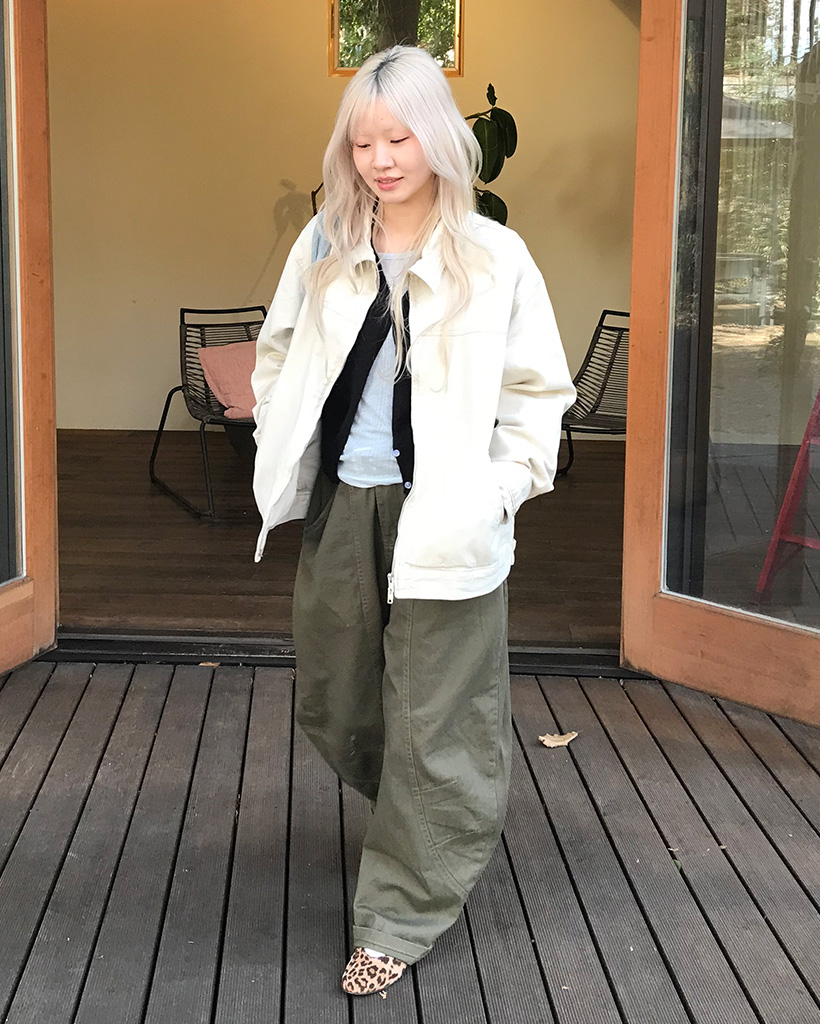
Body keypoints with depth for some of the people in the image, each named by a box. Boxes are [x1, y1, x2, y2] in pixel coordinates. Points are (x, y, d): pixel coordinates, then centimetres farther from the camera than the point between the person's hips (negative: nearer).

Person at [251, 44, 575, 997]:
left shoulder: (494, 258, -6)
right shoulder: (323, 246, 4)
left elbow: (539, 391, -1)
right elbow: (278, 353, 16)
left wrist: (504, 486, -9)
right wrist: (277, 449, 9)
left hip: (440, 519, -4)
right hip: (338, 508, 5)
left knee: (433, 724, 1)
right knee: (332, 704, 17)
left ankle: (400, 917, 15)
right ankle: (421, 815, 46)